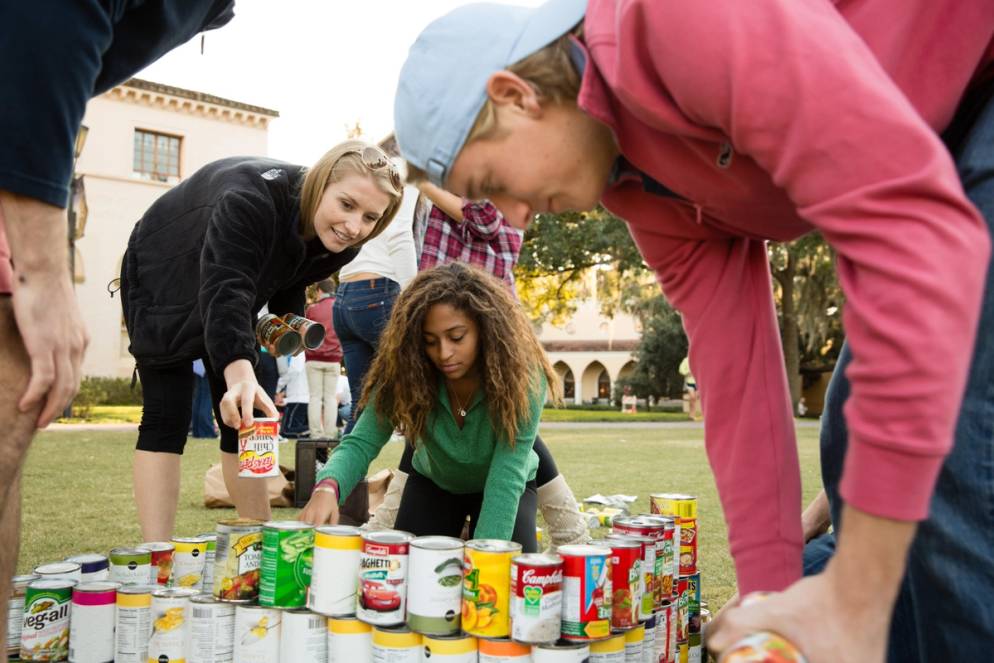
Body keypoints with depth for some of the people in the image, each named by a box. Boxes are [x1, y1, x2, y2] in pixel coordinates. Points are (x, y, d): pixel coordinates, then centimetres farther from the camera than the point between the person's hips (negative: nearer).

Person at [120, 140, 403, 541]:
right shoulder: (251, 199, -41)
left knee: (248, 417, 1)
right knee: (165, 418, -12)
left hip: (234, 286, 6)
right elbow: (224, 291, -53)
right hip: (162, 280, -6)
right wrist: (239, 373, -66)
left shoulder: (338, 243, -19)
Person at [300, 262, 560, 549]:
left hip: (494, 487, -2)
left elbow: (507, 477, -38)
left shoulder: (522, 378, -35)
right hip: (434, 481, 2)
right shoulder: (404, 374, -28)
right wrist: (328, 487, -56)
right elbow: (362, 442, -33)